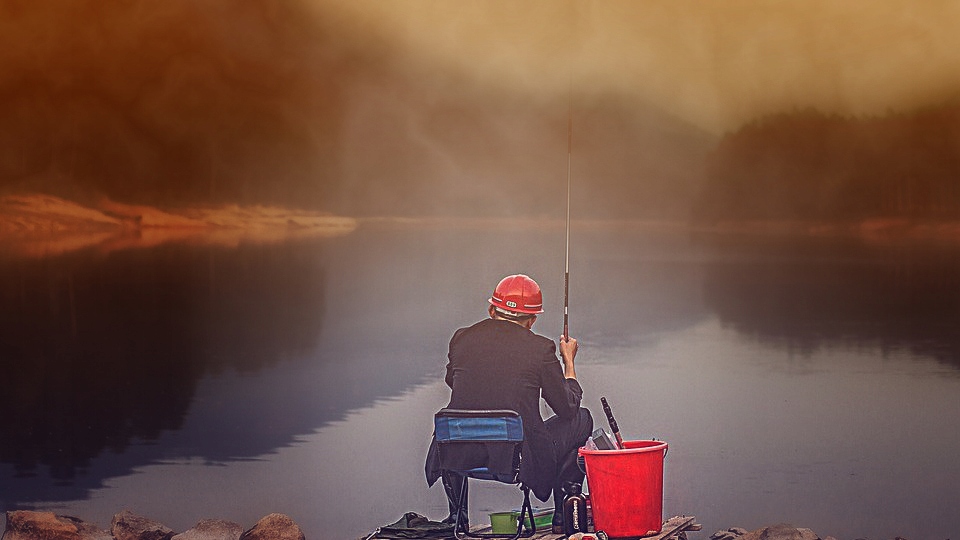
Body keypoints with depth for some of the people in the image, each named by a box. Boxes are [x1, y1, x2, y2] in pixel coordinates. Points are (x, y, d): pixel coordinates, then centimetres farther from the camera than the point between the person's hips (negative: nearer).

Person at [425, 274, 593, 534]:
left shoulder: (461, 338, 1)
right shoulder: (541, 348, -9)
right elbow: (568, 408, 2)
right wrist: (568, 361, 18)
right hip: (522, 459, -3)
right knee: (581, 419, 21)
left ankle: (457, 514, 41)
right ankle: (564, 516, 26)